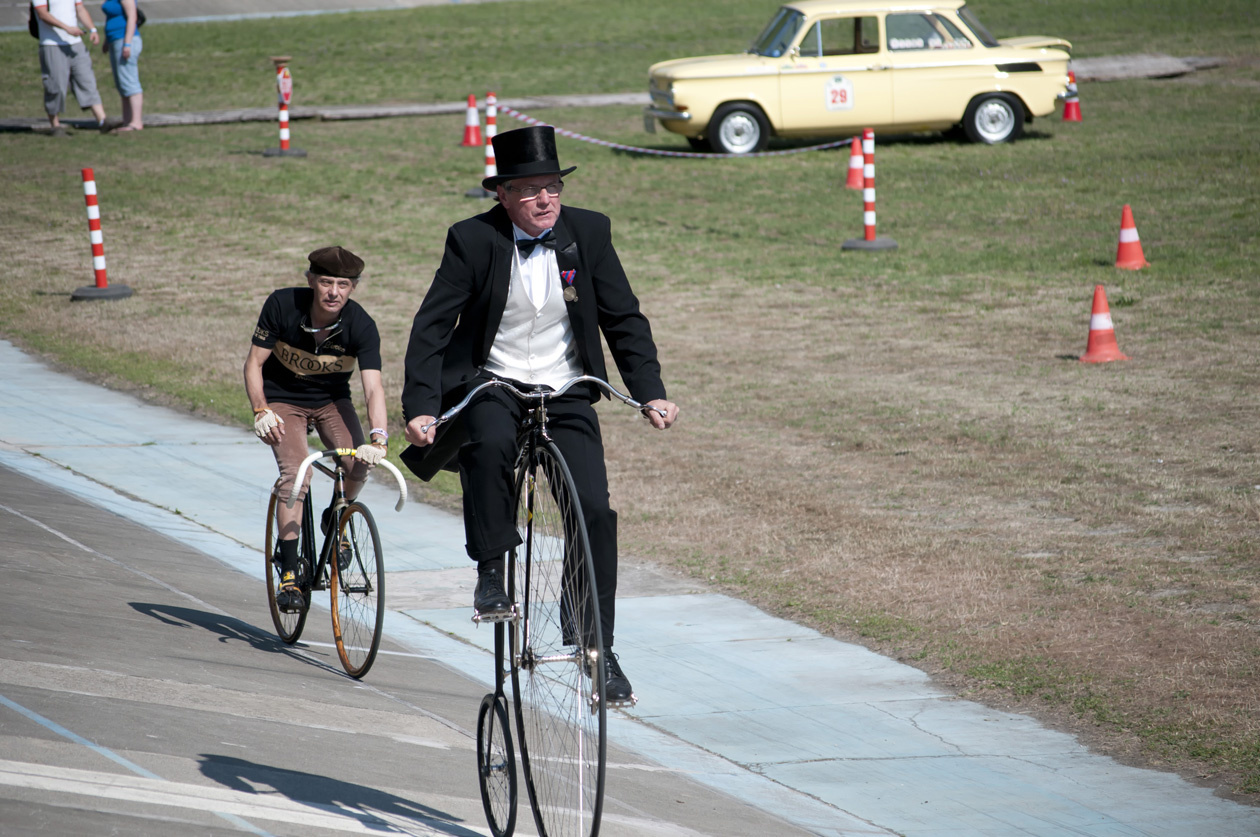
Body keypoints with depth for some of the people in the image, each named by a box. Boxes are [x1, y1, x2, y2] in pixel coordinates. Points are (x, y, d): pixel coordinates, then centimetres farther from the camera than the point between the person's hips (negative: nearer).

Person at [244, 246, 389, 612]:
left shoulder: (361, 326, -22)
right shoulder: (282, 306, -22)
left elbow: (373, 387, -31)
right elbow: (254, 362, -12)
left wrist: (378, 438, -46)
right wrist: (261, 411, -26)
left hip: (332, 400, 1)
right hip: (282, 399, -1)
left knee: (358, 464, -25)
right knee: (295, 473, -25)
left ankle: (336, 522, 8)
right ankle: (289, 574, -18)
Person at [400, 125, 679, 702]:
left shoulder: (587, 232, -2)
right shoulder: (473, 240, -9)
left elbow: (624, 319, 6)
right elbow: (431, 327, -8)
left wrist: (650, 394, -4)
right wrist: (420, 409, -18)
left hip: (566, 393, 2)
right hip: (493, 384, -2)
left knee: (594, 510, -13)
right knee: (490, 444, -37)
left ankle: (598, 647, -1)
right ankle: (491, 574, -19)